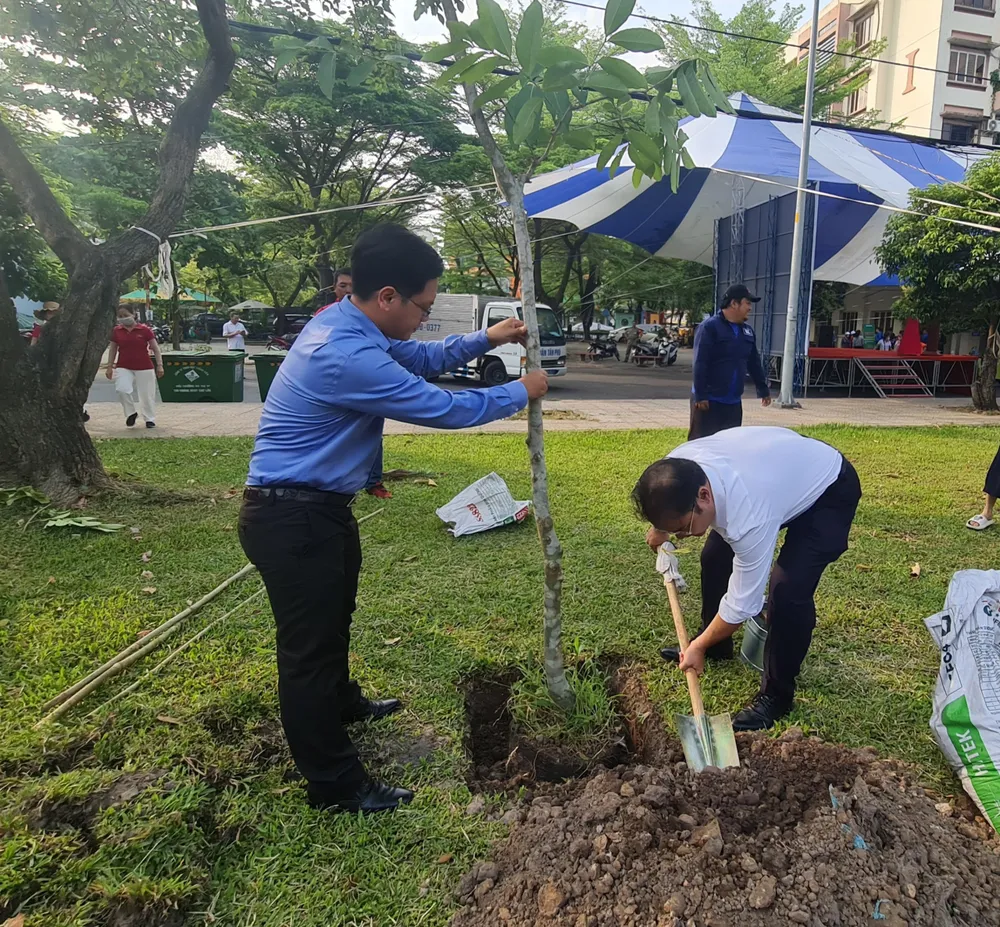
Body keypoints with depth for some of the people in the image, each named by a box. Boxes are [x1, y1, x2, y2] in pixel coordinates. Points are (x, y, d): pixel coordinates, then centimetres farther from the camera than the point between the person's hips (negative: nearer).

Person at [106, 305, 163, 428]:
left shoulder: (144, 330, -4)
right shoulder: (116, 331, 4)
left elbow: (156, 349, -1)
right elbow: (112, 349, 12)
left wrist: (159, 365, -7)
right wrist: (110, 367, 9)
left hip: (144, 368, -2)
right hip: (123, 367, 2)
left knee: (147, 394, 4)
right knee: (122, 389, -19)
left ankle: (150, 419, 22)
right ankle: (131, 413, 5)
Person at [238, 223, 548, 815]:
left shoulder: (351, 323, 2)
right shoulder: (347, 356, -30)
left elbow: (421, 358, 18)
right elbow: (443, 408, -23)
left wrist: (485, 340, 5)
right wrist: (520, 393, -8)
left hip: (321, 508, 10)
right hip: (292, 520, -10)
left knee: (335, 616, 29)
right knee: (310, 644, 4)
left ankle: (342, 704, 55)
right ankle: (335, 785, 21)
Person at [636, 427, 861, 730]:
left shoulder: (749, 518, -44)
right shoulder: (677, 468, -26)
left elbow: (742, 603, -29)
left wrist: (699, 646, -14)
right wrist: (659, 529, 16)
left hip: (830, 489, -7)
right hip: (781, 466, 8)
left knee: (789, 590, -22)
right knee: (715, 556, 11)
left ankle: (776, 695, -1)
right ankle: (716, 647, 32)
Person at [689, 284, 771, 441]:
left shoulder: (747, 331, 13)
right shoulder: (709, 327, -11)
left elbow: (754, 363, 21)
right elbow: (700, 364, -16)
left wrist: (763, 390, 23)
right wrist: (700, 396, -20)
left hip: (733, 402, 8)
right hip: (709, 400, -7)